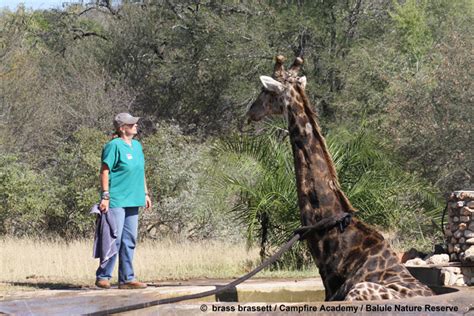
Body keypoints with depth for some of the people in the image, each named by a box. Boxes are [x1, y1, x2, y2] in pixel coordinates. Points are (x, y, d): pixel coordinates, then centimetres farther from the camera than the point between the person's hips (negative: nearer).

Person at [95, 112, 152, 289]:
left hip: (132, 201, 8)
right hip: (116, 200, -8)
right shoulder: (114, 146, -9)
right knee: (114, 239, -8)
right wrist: (105, 196, -17)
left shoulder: (137, 145, 16)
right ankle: (103, 276, 0)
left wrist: (145, 193, 20)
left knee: (129, 241, 8)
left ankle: (127, 278, 12)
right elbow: (104, 171, -12)